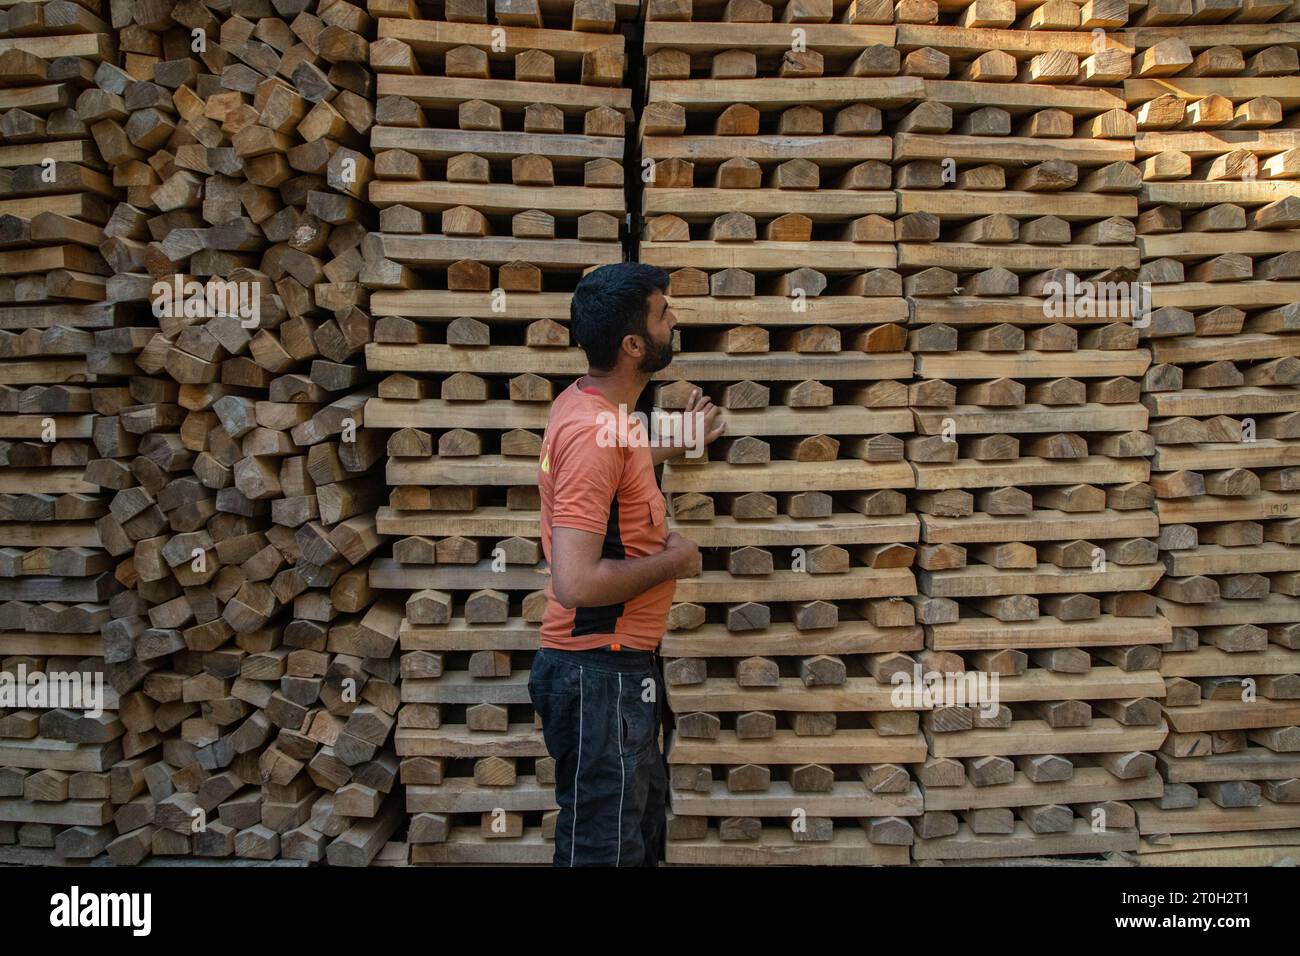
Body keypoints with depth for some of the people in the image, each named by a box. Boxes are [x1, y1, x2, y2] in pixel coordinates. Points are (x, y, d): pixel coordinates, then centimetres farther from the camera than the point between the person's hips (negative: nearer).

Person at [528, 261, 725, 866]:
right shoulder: (593, 432, -25)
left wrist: (678, 444, 31)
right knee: (605, 848, 5)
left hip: (622, 663, 10)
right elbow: (576, 583, -32)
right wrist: (672, 560, -17)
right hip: (600, 673, -10)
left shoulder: (586, 404, 6)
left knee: (643, 827, 25)